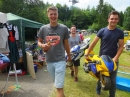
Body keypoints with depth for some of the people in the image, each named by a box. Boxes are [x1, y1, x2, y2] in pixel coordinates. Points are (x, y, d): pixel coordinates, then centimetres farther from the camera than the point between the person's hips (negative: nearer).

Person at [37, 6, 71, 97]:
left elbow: (66, 43, 6)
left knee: (59, 87, -2)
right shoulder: (43, 28, 0)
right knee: (57, 84, 21)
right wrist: (43, 45, -14)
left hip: (60, 60, -3)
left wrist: (69, 56, 16)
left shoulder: (64, 28, -4)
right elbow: (39, 42, 9)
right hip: (49, 61, 3)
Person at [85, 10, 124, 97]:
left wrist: (116, 58, -18)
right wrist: (87, 54, -7)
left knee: (112, 80, 6)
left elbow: (121, 46, -5)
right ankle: (98, 87, 49)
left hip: (113, 59, 0)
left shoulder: (120, 32, -4)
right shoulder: (102, 31, -6)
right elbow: (94, 43, -6)